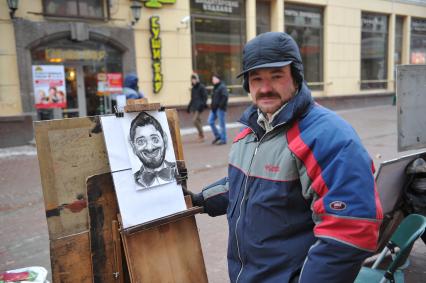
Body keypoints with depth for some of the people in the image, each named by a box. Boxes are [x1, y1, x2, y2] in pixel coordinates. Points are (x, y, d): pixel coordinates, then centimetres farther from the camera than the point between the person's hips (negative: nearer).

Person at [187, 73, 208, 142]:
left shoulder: (201, 87, -5)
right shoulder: (193, 88, 17)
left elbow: (205, 97, -10)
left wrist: (202, 105, -20)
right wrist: (189, 107, 21)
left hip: (199, 106, -8)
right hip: (193, 106, 8)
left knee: (195, 120, -16)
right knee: (198, 121, 8)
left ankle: (201, 135, -7)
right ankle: (200, 136, 15)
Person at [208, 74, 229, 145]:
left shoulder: (222, 87, -10)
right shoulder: (215, 87, 18)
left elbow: (225, 97, -20)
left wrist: (220, 105, -22)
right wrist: (212, 106, 13)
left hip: (220, 108, -9)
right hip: (214, 108, 9)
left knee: (222, 124, -3)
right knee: (210, 121, 4)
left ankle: (223, 139, 5)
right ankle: (217, 135, 18)